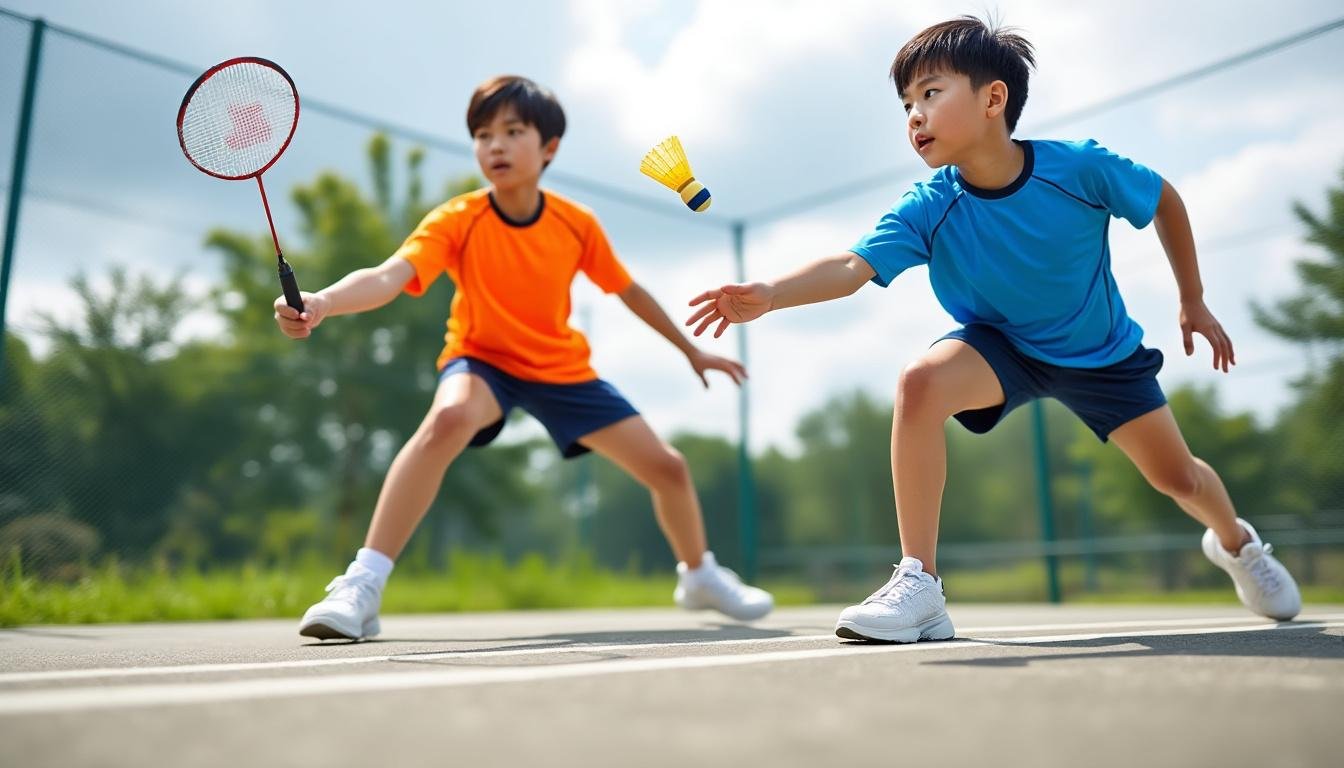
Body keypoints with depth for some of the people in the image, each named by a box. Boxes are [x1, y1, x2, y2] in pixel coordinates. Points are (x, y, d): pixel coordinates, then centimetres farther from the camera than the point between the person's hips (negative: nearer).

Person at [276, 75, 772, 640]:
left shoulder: (577, 223, -13)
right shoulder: (456, 220, -22)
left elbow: (629, 290, 2)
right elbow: (388, 278, -39)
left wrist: (691, 350, 11)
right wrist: (320, 302, -60)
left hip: (563, 367, 3)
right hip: (482, 358, -3)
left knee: (667, 467, 1)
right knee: (448, 418, -40)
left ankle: (699, 575, 32)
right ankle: (362, 585, -31)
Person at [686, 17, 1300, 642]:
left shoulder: (1080, 167, -25)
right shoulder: (926, 210, -25)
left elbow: (1164, 199, -6)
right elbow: (852, 266, -40)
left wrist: (1194, 301, 2)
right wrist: (770, 294, -59)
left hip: (1103, 350, 1)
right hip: (1002, 345, -1)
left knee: (1177, 479, 9)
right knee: (920, 382, -32)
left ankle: (1236, 542, 50)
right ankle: (919, 584, -26)